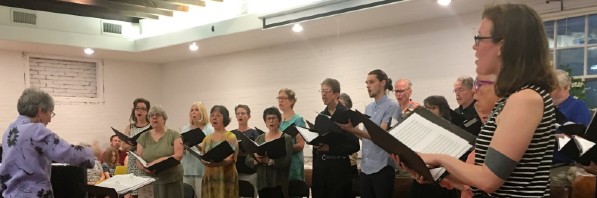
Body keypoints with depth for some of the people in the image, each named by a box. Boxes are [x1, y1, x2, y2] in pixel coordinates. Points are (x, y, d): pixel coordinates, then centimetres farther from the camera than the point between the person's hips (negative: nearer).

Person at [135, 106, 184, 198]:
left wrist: (158, 162, -20)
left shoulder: (174, 135, 1)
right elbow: (138, 161, 5)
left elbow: (178, 156, -9)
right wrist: (145, 168, -17)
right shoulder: (143, 137, 8)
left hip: (172, 180, -1)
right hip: (150, 182, 2)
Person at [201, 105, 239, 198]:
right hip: (209, 177, 5)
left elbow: (230, 159, -13)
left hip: (225, 178, -4)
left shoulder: (231, 137, -3)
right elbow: (202, 157, 9)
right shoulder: (207, 138, 13)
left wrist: (218, 162, -33)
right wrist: (207, 162, -15)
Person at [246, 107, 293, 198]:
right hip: (262, 183, 4)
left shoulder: (286, 138, -2)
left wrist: (267, 160, -29)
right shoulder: (259, 139, 10)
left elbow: (285, 162, -15)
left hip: (278, 184, -4)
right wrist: (257, 160, -16)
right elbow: (248, 160, 5)